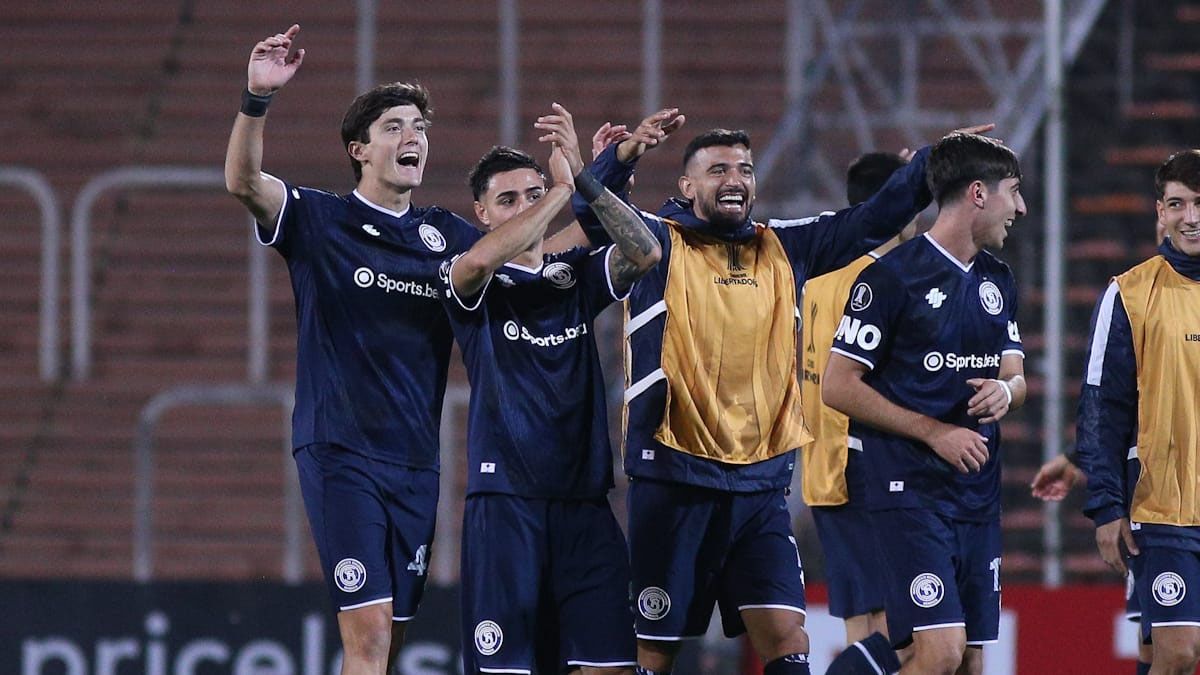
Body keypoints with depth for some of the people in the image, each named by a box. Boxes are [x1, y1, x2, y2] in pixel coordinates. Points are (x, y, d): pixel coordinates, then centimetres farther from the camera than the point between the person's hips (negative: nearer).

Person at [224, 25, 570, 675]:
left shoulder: (444, 235, 13)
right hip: (340, 451, -5)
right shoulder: (320, 220, -1)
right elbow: (243, 181, -16)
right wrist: (257, 97, -33)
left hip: (416, 460, 5)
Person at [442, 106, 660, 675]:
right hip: (505, 496, -4)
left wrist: (583, 177, -15)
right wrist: (563, 188, -16)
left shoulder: (575, 277, 12)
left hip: (584, 499, 4)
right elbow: (479, 259, -22)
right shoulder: (472, 285, 2)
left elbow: (645, 253, -5)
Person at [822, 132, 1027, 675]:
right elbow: (838, 387, -9)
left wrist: (1007, 390, -5)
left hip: (979, 489, 8)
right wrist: (935, 432, -14)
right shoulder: (892, 274, -9)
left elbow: (1015, 374, 21)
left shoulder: (997, 280, 14)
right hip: (911, 488, -7)